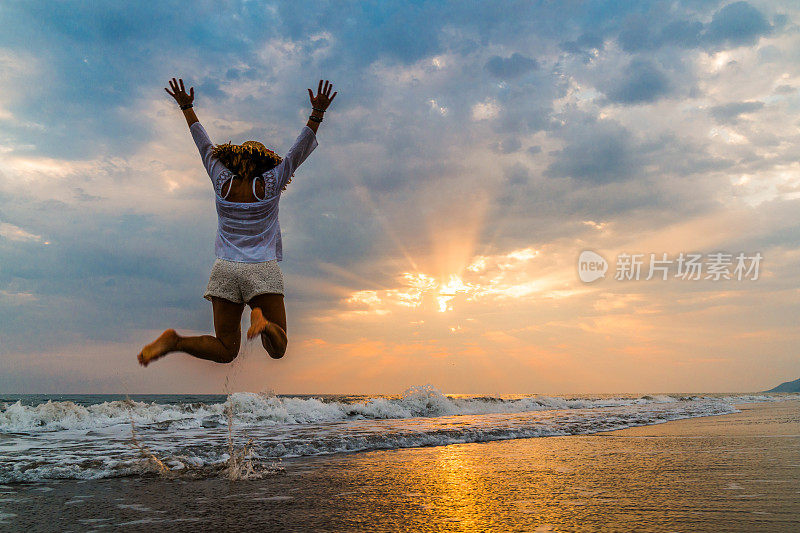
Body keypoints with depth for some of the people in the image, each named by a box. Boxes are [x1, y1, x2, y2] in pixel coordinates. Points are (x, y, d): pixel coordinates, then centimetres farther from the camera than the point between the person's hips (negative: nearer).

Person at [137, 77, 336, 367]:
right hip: (263, 270, -3)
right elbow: (299, 150, 1)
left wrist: (186, 107, 27)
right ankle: (262, 320, -29)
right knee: (277, 350, 3)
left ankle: (174, 341, -16)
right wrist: (317, 113, 1)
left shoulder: (222, 183, 4)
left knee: (225, 351, 9)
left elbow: (205, 145, 16)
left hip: (225, 269, 3)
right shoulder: (269, 185, -2)